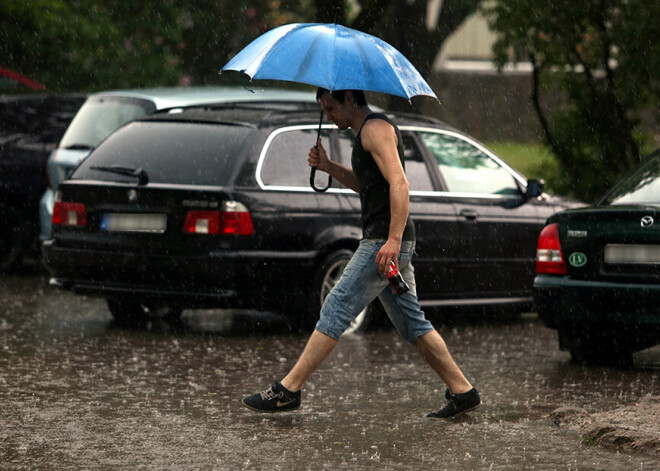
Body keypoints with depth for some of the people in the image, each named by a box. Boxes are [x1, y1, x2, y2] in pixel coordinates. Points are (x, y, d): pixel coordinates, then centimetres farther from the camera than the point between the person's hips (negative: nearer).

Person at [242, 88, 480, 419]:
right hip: (387, 241, 11)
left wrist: (393, 239, -30)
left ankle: (288, 391, -8)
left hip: (385, 241, -11)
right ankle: (462, 392, 11)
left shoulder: (375, 128, -10)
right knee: (411, 321, 12)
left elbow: (399, 183, -21)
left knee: (336, 309, -9)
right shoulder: (368, 131, 21)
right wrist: (329, 167, 18)